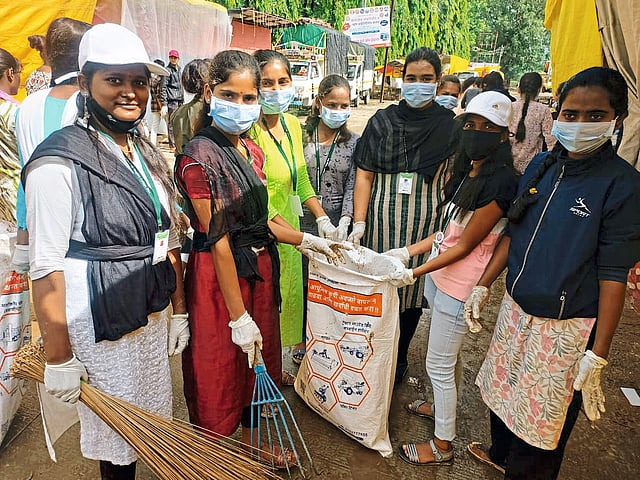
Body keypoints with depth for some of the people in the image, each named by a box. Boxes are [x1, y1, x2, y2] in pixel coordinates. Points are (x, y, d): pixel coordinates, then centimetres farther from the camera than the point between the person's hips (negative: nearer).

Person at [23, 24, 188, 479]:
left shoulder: (148, 154, 6)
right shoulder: (59, 160, -15)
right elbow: (46, 269, -16)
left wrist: (179, 310, 12)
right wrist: (59, 357, -14)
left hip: (153, 313, 6)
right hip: (99, 323, -6)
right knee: (117, 432, 12)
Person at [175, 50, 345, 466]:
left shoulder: (253, 152, 5)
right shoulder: (199, 157, -17)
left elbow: (259, 221, 10)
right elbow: (218, 241, -20)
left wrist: (309, 240, 9)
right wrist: (238, 316, -18)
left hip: (259, 267, 8)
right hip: (218, 275, -8)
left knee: (259, 358, 21)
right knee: (222, 367, 10)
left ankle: (254, 441, 46)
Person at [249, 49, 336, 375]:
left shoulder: (293, 124, 3)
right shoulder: (250, 130, -21)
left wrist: (322, 218, 0)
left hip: (289, 222, 7)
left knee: (291, 286, 20)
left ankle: (294, 343, 44)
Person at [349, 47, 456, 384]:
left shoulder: (450, 125, 3)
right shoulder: (382, 122, 4)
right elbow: (364, 175, 1)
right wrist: (359, 222, -6)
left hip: (426, 223, 0)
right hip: (382, 219, 0)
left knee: (412, 292, 10)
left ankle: (399, 359, 31)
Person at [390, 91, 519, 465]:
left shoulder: (500, 182, -21)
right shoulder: (467, 170, 6)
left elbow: (465, 246, -19)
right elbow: (450, 230, 8)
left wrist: (414, 273, -18)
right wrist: (408, 251, 1)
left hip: (459, 285, -8)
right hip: (439, 273, 8)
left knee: (438, 364, 5)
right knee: (449, 354, 26)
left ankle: (442, 446, 25)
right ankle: (444, 406, 49)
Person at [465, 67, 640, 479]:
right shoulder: (542, 165, 1)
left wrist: (597, 356, -16)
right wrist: (483, 286, 5)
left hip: (566, 327, -5)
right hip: (516, 309, 6)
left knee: (544, 417, 12)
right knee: (502, 389, 24)